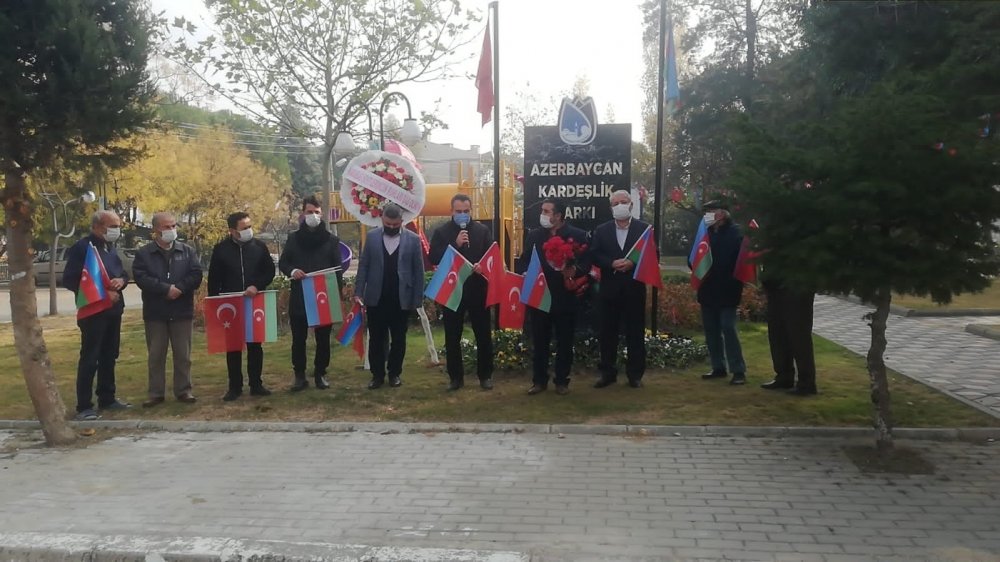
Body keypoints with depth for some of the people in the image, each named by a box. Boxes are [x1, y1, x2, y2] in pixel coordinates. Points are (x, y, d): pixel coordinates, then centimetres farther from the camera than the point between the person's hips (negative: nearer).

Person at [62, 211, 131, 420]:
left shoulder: (111, 248, 15)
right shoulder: (81, 247, -9)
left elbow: (123, 272, 20)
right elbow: (69, 280, -14)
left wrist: (121, 280, -4)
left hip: (113, 310, 8)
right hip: (93, 311, -8)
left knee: (109, 357, 14)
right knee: (89, 359, -5)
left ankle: (107, 399, 24)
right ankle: (84, 406, 1)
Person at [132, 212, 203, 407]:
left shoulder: (187, 251, 6)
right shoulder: (143, 253, 2)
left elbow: (196, 274, -3)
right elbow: (141, 277, -11)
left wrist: (179, 288, -18)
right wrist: (166, 289, -19)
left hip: (182, 311, 1)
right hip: (155, 313, 0)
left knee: (183, 354, 6)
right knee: (155, 355, 6)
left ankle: (183, 390, 15)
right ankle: (156, 393, 15)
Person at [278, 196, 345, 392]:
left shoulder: (331, 239, 4)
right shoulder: (294, 238, 9)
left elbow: (337, 268, 2)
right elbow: (282, 262, 9)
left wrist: (338, 292, -8)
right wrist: (292, 271, -13)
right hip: (299, 297, 1)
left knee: (323, 338, 5)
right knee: (298, 338, 4)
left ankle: (320, 374, 16)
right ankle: (299, 375, 13)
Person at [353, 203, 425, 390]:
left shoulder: (413, 239, -2)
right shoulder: (372, 236, 2)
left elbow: (418, 271, -1)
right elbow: (363, 265, 4)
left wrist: (417, 299, -4)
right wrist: (358, 292, -3)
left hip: (401, 299, -1)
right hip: (376, 298, 1)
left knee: (398, 339, 9)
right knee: (376, 339, 7)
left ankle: (395, 373, 23)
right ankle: (377, 374, 18)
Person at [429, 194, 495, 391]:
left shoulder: (483, 230, 6)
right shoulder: (441, 232, 3)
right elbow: (434, 258, -8)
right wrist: (455, 244, -17)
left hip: (478, 290, 1)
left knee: (483, 335, 6)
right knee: (452, 337, 6)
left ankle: (485, 375, 18)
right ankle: (455, 376, 18)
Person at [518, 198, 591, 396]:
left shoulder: (577, 235, -1)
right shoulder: (534, 235, 8)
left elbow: (587, 262, -5)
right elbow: (524, 260, 8)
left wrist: (576, 270, -24)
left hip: (565, 297, -2)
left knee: (564, 342, 7)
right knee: (539, 341, 8)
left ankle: (562, 381, 20)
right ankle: (539, 380, 19)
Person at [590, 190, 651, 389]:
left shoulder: (644, 228, 4)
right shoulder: (601, 230, 9)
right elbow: (594, 255, 0)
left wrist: (632, 263, -18)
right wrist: (612, 264, -16)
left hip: (634, 288, -1)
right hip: (609, 289, 2)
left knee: (635, 332, 4)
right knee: (607, 332, 5)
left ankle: (635, 374, 13)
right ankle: (608, 373, 14)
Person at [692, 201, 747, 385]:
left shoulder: (735, 233, -4)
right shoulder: (705, 232, 9)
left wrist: (735, 282, -13)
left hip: (726, 290, -6)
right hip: (708, 290, 6)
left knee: (728, 329, -9)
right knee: (712, 331, 9)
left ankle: (738, 371, -5)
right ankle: (719, 368, 18)